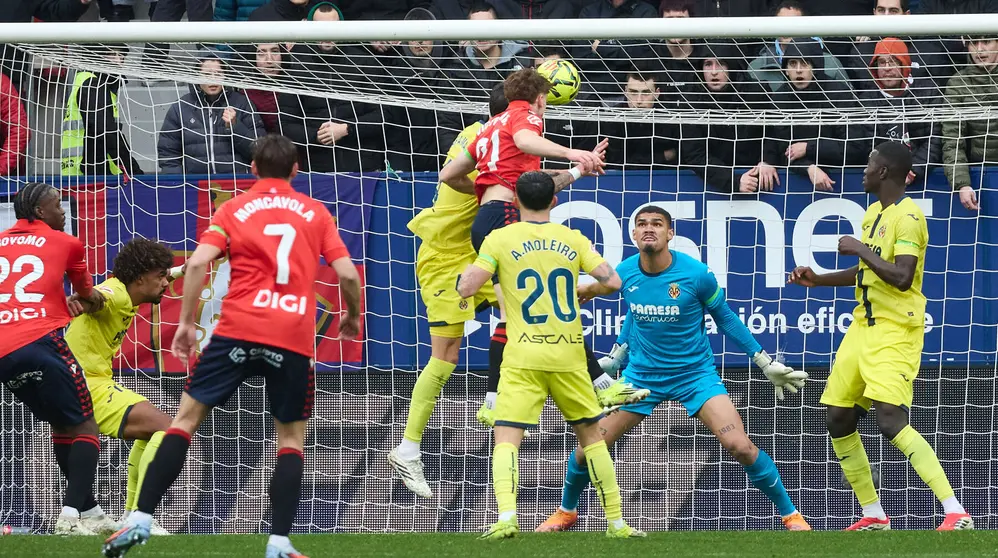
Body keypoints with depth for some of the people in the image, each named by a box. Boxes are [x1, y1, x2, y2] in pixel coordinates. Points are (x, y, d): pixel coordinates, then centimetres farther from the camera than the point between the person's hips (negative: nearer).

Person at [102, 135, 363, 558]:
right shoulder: (316, 213, 13)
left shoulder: (234, 209, 10)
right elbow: (347, 273, 5)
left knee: (188, 416, 8)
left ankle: (141, 520, -2)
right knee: (291, 436, 14)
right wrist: (352, 316, 24)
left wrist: (186, 323, 2)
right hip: (295, 340, 0)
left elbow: (198, 263, -4)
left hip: (238, 331, 0)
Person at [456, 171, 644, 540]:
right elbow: (612, 281, 2)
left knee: (506, 439, -6)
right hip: (568, 356, 2)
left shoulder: (500, 239, 0)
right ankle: (616, 522, 18)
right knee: (591, 435, 16)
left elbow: (466, 288, -6)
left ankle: (506, 517, -29)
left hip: (523, 359, -2)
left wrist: (470, 269, 17)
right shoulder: (573, 240, 6)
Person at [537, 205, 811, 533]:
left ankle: (790, 515, -1)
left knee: (740, 446, -19)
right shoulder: (625, 273, -8)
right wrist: (616, 356, 23)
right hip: (642, 375, 3)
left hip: (696, 373, -3)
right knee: (587, 448, -2)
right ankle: (566, 512, 28)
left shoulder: (696, 274, -17)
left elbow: (725, 319, 0)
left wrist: (766, 363, 2)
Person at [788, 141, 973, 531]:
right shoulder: (873, 213, 15)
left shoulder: (908, 218, -15)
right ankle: (874, 516, 19)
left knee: (891, 420, -23)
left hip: (895, 333, -10)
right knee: (838, 419, 8)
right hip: (864, 325, 10)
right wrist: (818, 280, 21)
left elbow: (901, 277, -27)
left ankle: (956, 513, -25)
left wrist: (860, 249, -18)